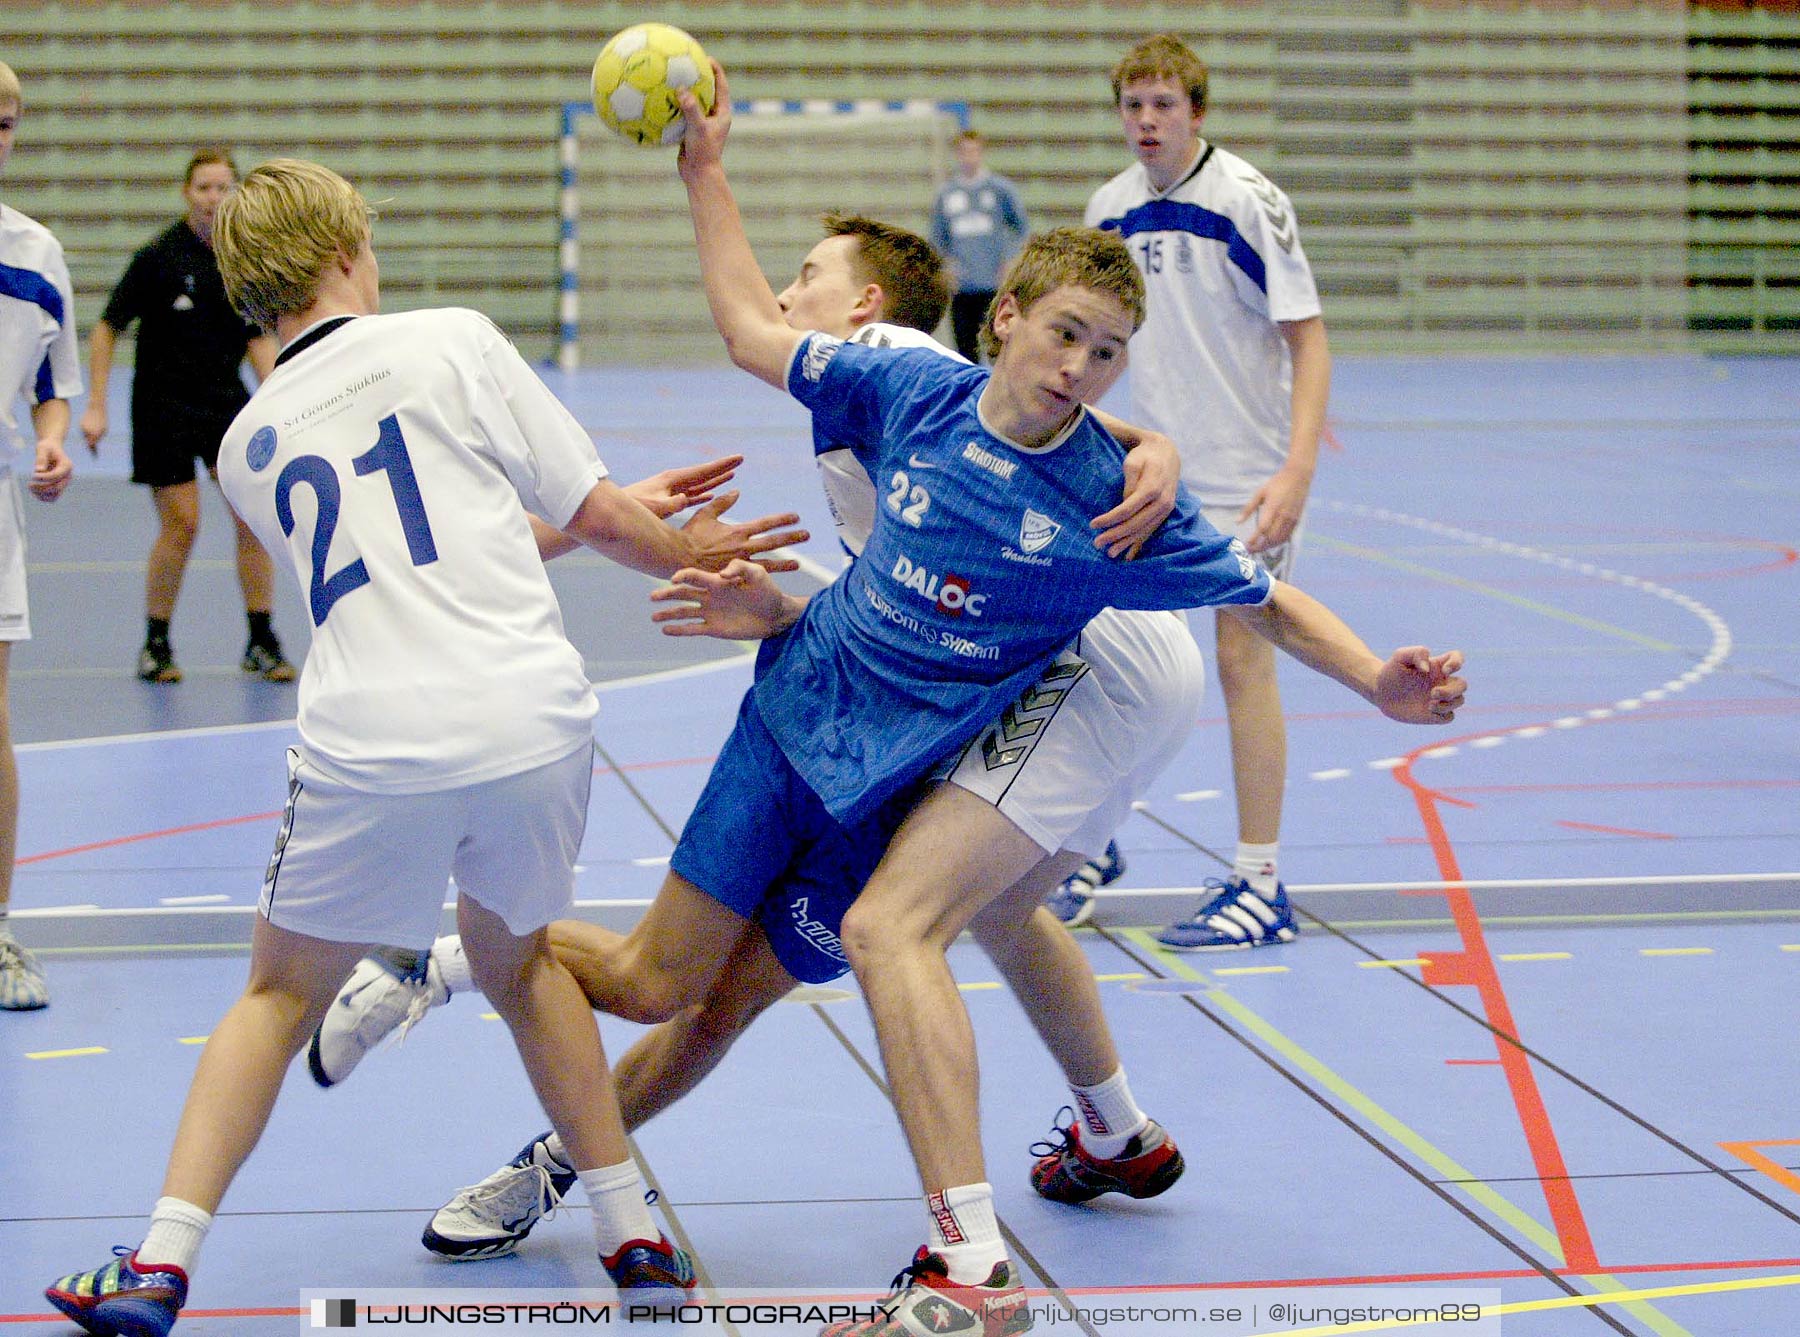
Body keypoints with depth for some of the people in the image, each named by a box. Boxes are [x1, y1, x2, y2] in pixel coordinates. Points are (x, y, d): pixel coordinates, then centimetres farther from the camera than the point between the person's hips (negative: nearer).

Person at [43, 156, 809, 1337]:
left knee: (281, 995, 17)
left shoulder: (247, 447, 18)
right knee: (517, 959, 25)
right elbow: (598, 515, 7)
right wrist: (683, 550, 29)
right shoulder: (453, 342, 5)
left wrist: (629, 512, 35)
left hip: (372, 749, 1)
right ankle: (631, 1230, 26)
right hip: (535, 724, 0)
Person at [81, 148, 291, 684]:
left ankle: (261, 643, 6)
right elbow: (107, 328, -6)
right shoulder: (158, 256, -13)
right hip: (163, 404, -4)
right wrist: (96, 407, -10)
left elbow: (258, 337, 8)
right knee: (181, 524, -5)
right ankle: (155, 644, 13)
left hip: (225, 398, 4)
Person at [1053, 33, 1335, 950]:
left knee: (1241, 656, -5)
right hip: (1145, 469, 6)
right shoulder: (1110, 208, 4)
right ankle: (1098, 849, 26)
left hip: (1242, 478, -5)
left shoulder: (1246, 199, -13)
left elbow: (1308, 336, -14)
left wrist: (1297, 471, -23)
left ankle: (1260, 886, 3)